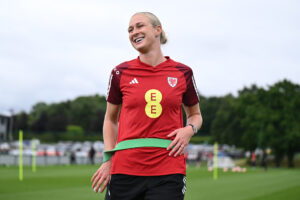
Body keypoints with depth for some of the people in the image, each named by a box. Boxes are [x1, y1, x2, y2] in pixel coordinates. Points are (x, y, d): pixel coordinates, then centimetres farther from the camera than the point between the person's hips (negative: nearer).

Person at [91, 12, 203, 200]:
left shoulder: (182, 73, 6)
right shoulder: (121, 73, 6)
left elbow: (195, 115, 20)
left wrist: (189, 130, -3)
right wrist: (109, 159, 6)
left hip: (168, 171, 0)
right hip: (125, 169, 0)